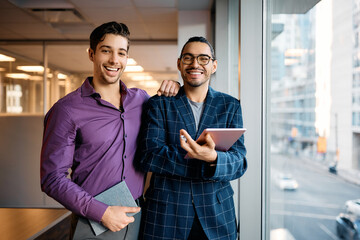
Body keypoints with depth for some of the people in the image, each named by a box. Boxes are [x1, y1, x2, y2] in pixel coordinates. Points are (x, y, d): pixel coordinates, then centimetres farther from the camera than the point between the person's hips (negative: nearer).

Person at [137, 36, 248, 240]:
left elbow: (239, 163, -6)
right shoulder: (159, 105, 0)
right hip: (166, 213, -1)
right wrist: (205, 162, -19)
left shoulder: (230, 106, 4)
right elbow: (147, 156, -12)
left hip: (217, 213, 2)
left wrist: (213, 158, -29)